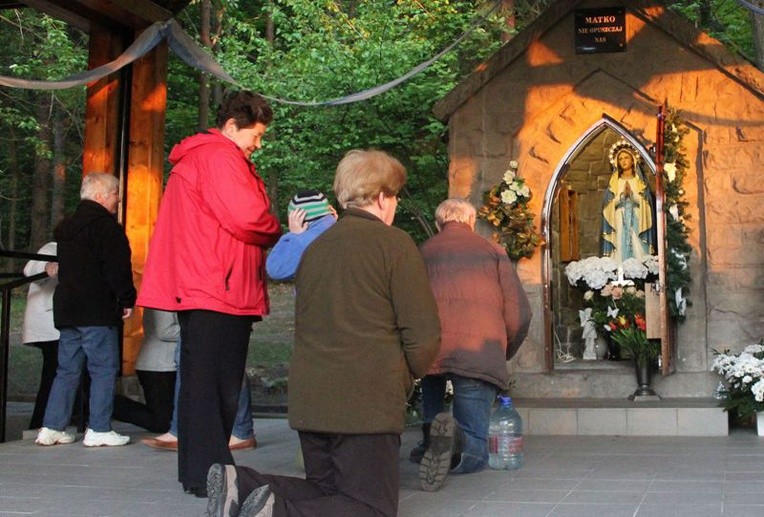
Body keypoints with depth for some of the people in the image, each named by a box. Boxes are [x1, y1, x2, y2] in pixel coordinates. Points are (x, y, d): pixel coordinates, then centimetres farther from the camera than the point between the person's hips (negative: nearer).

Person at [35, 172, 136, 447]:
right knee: (104, 369, -3)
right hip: (97, 311, -9)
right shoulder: (106, 226, -11)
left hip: (66, 309, 9)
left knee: (67, 369, 12)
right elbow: (118, 269, -16)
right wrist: (127, 300, -6)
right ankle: (99, 430, -3)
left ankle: (51, 428, 11)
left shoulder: (67, 226, 18)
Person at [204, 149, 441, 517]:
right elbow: (423, 333, -8)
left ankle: (241, 485, -2)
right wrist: (404, 381, 9)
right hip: (367, 404, -7)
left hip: (308, 400, 7)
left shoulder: (315, 246, 14)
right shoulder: (394, 243, -6)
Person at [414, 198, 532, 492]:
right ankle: (453, 438, -28)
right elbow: (519, 314, 8)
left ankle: (431, 442, 18)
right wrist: (504, 354, 25)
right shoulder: (493, 252, 14)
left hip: (429, 349, 2)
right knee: (474, 452, 5)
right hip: (482, 354, -2)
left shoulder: (423, 252, 17)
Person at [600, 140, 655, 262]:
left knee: (638, 254, -7)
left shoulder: (640, 181, 9)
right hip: (619, 225, 0)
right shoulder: (613, 182, 10)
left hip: (637, 224, 0)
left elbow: (645, 203, -1)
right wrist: (622, 195, -13)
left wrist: (632, 194, -16)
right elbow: (609, 205, 2)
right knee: (620, 255, -6)